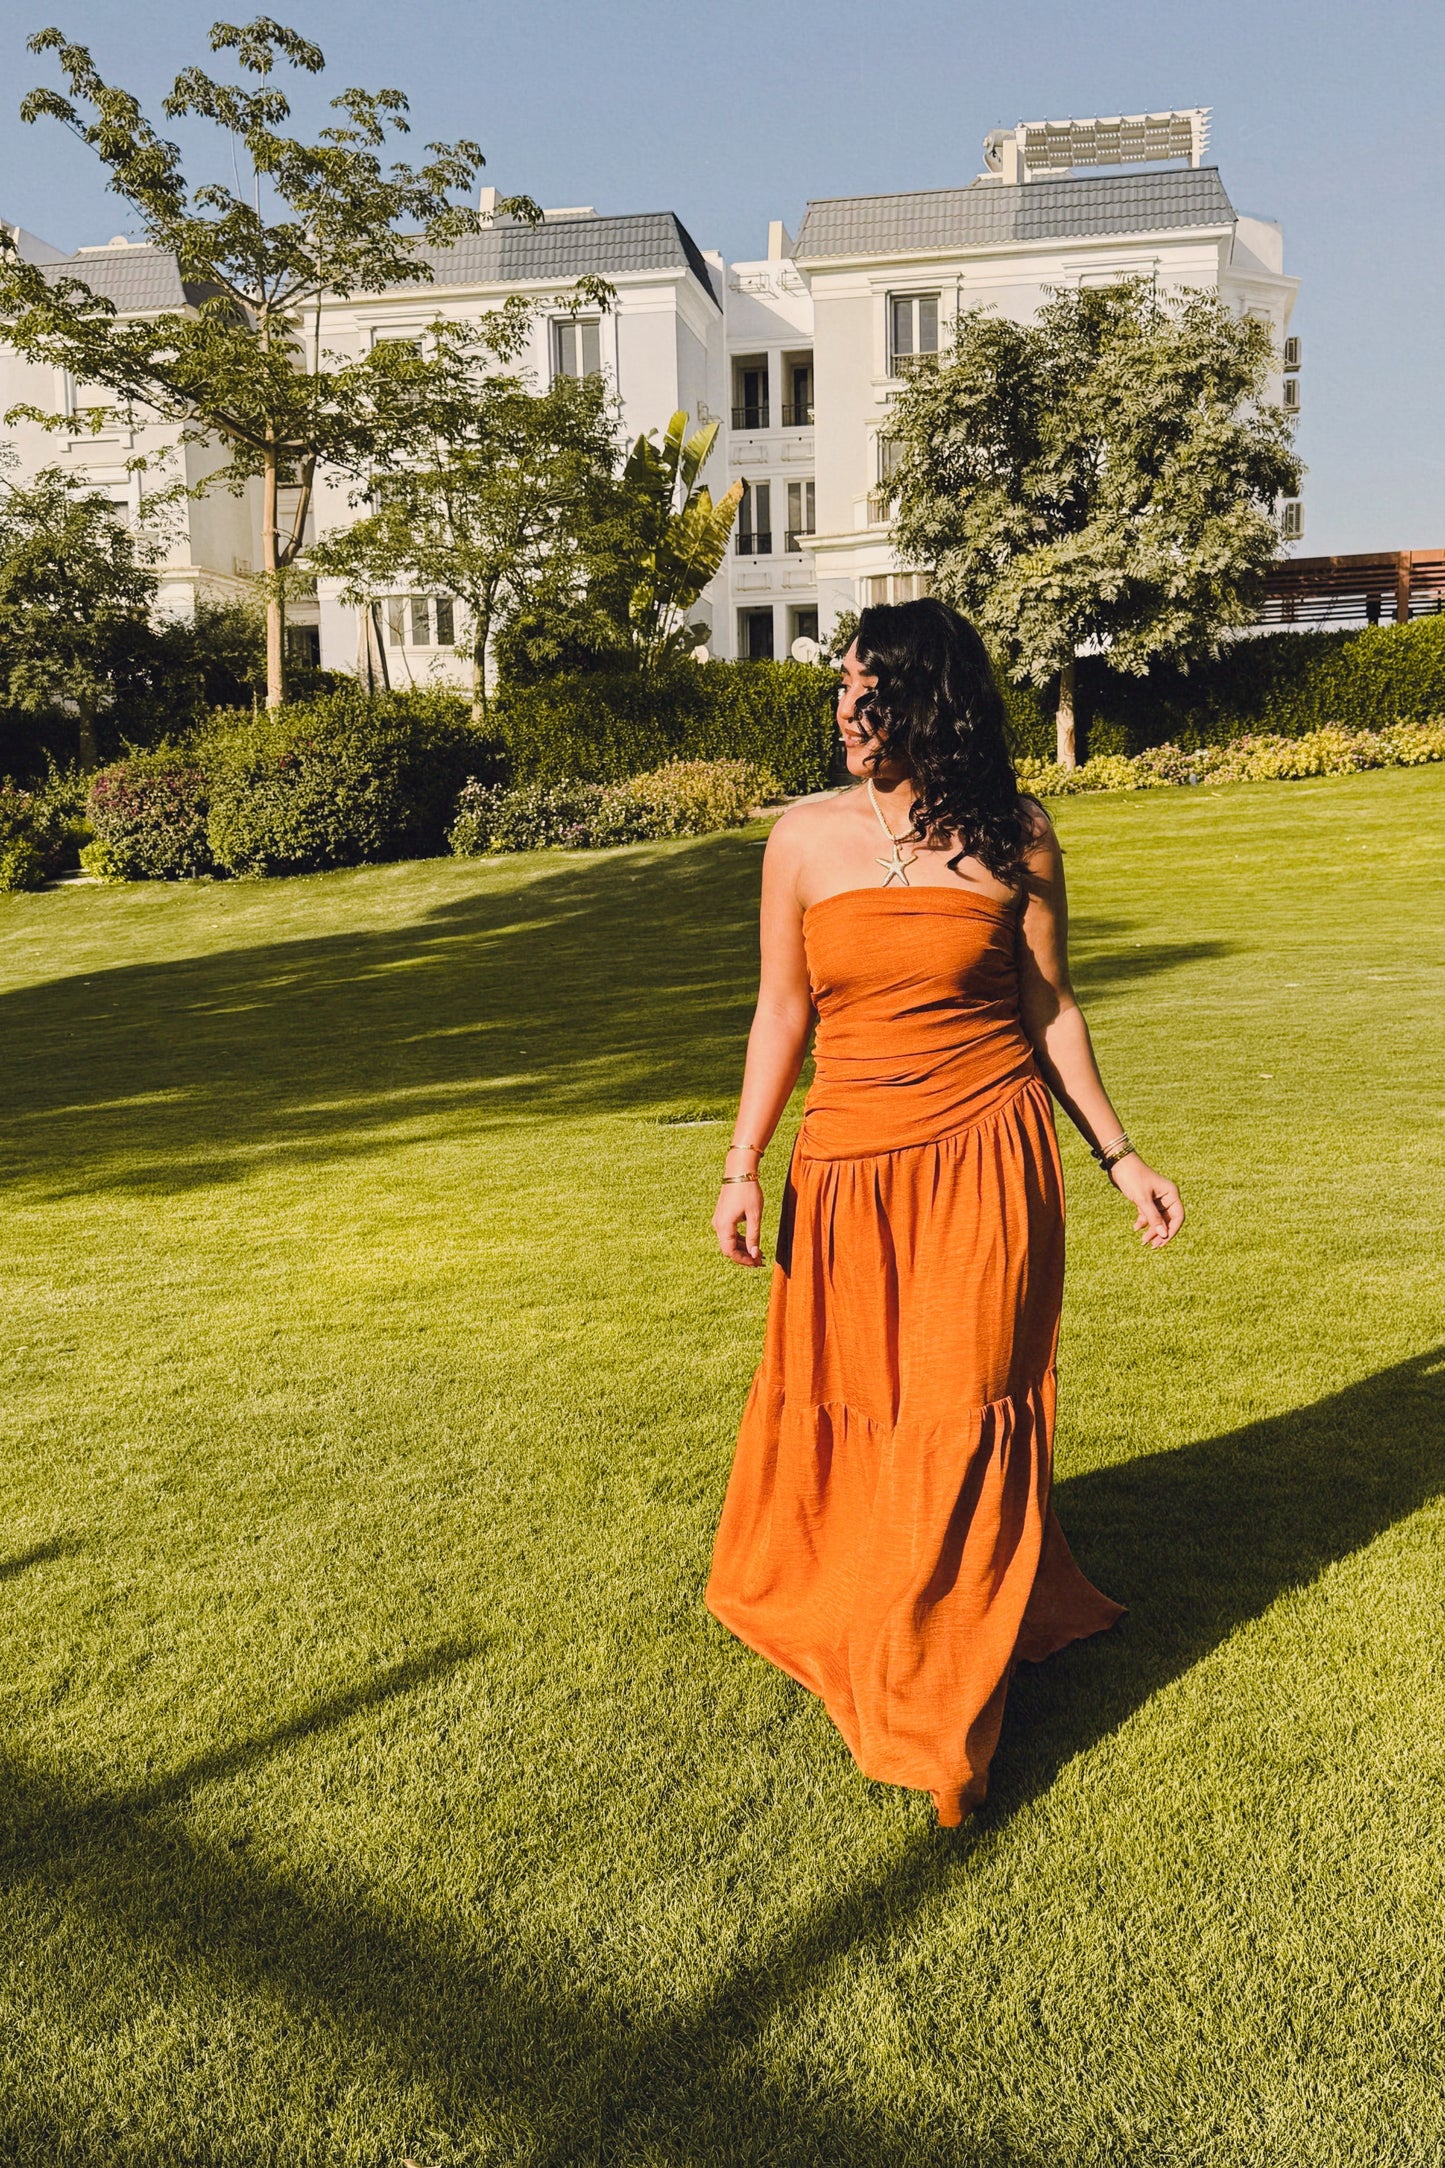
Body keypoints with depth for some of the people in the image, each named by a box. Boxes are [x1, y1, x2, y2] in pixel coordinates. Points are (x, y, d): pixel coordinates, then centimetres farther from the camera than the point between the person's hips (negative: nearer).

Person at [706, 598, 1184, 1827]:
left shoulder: (1014, 837, -2)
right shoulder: (807, 837, 1)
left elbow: (1051, 1009, 5)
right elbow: (782, 1011, 5)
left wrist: (1119, 1157, 5)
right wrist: (743, 1166, -1)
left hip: (985, 1155, -1)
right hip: (848, 1165, 2)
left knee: (962, 1414, 2)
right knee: (840, 1398, 13)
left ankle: (938, 1712, 21)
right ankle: (824, 1599, 45)